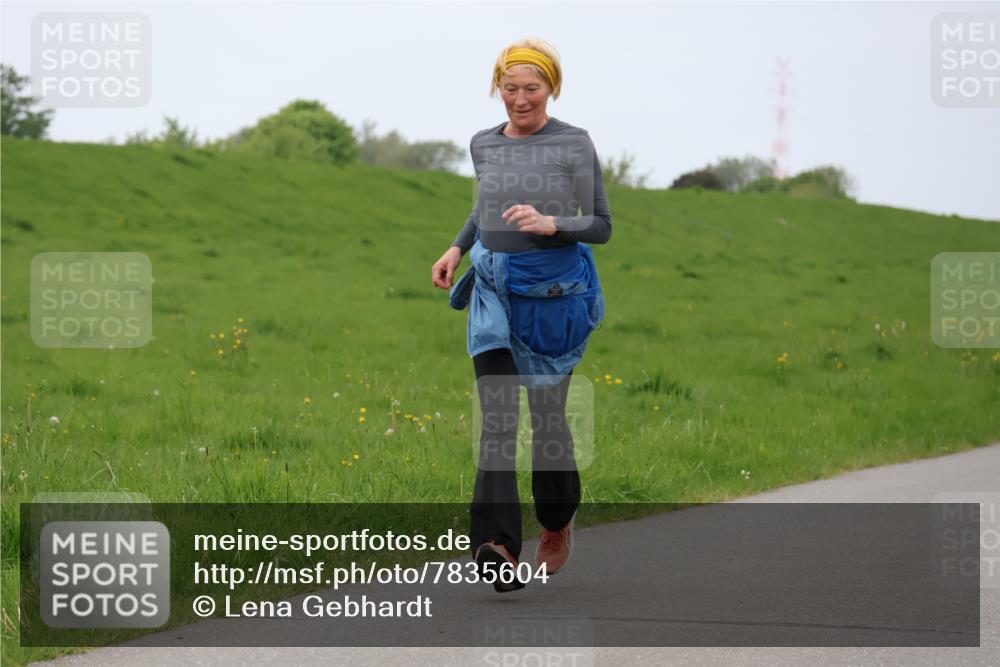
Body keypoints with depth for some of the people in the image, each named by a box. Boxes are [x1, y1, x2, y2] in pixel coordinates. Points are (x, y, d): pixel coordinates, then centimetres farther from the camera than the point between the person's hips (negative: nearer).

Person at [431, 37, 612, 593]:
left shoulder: (574, 144, -6)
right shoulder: (484, 145, 7)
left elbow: (601, 226, -5)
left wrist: (550, 223, -21)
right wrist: (458, 248, 13)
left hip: (555, 292, -3)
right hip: (495, 292, 3)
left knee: (547, 413, 9)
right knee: (498, 416, -11)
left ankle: (559, 521, 35)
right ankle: (498, 545, -22)